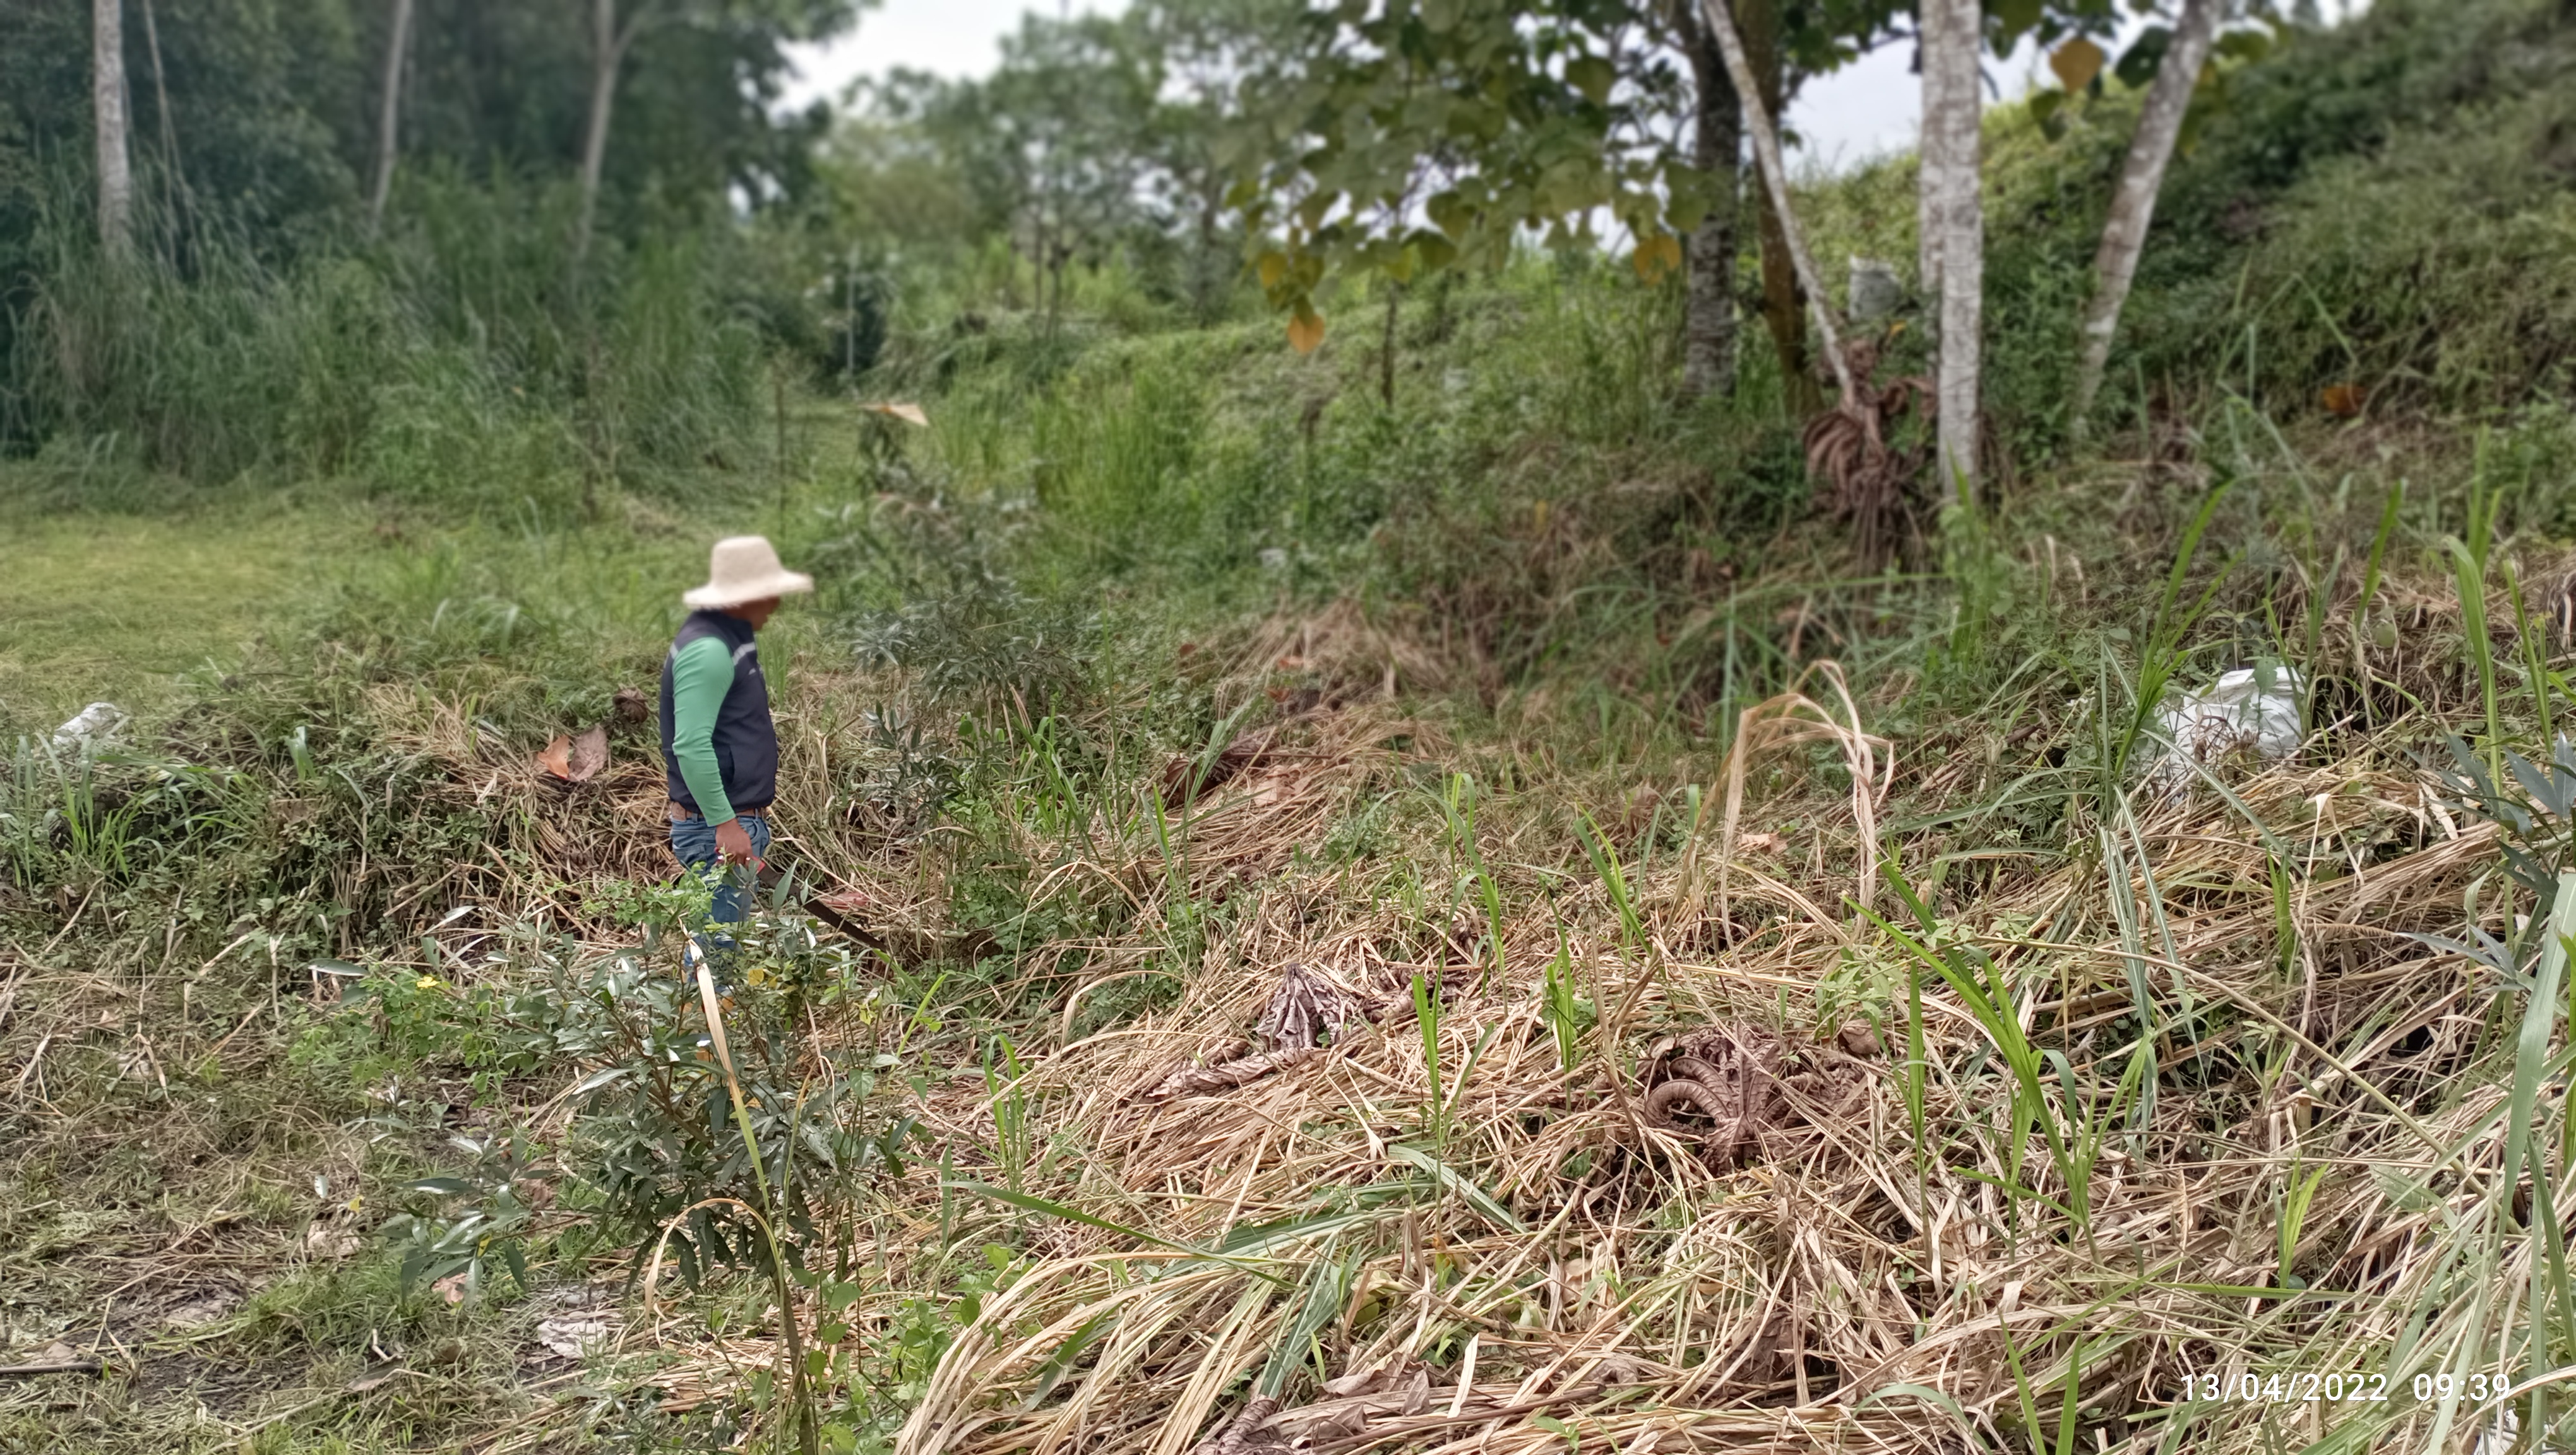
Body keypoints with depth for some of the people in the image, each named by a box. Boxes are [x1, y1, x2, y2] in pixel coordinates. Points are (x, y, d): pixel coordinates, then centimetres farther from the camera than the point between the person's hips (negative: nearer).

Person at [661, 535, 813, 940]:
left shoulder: (729, 641, 16)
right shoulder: (707, 650, -17)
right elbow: (690, 746, -24)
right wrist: (725, 824, -23)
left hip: (739, 821, 10)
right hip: (717, 829, -10)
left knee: (727, 939, 14)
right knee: (717, 941, -7)